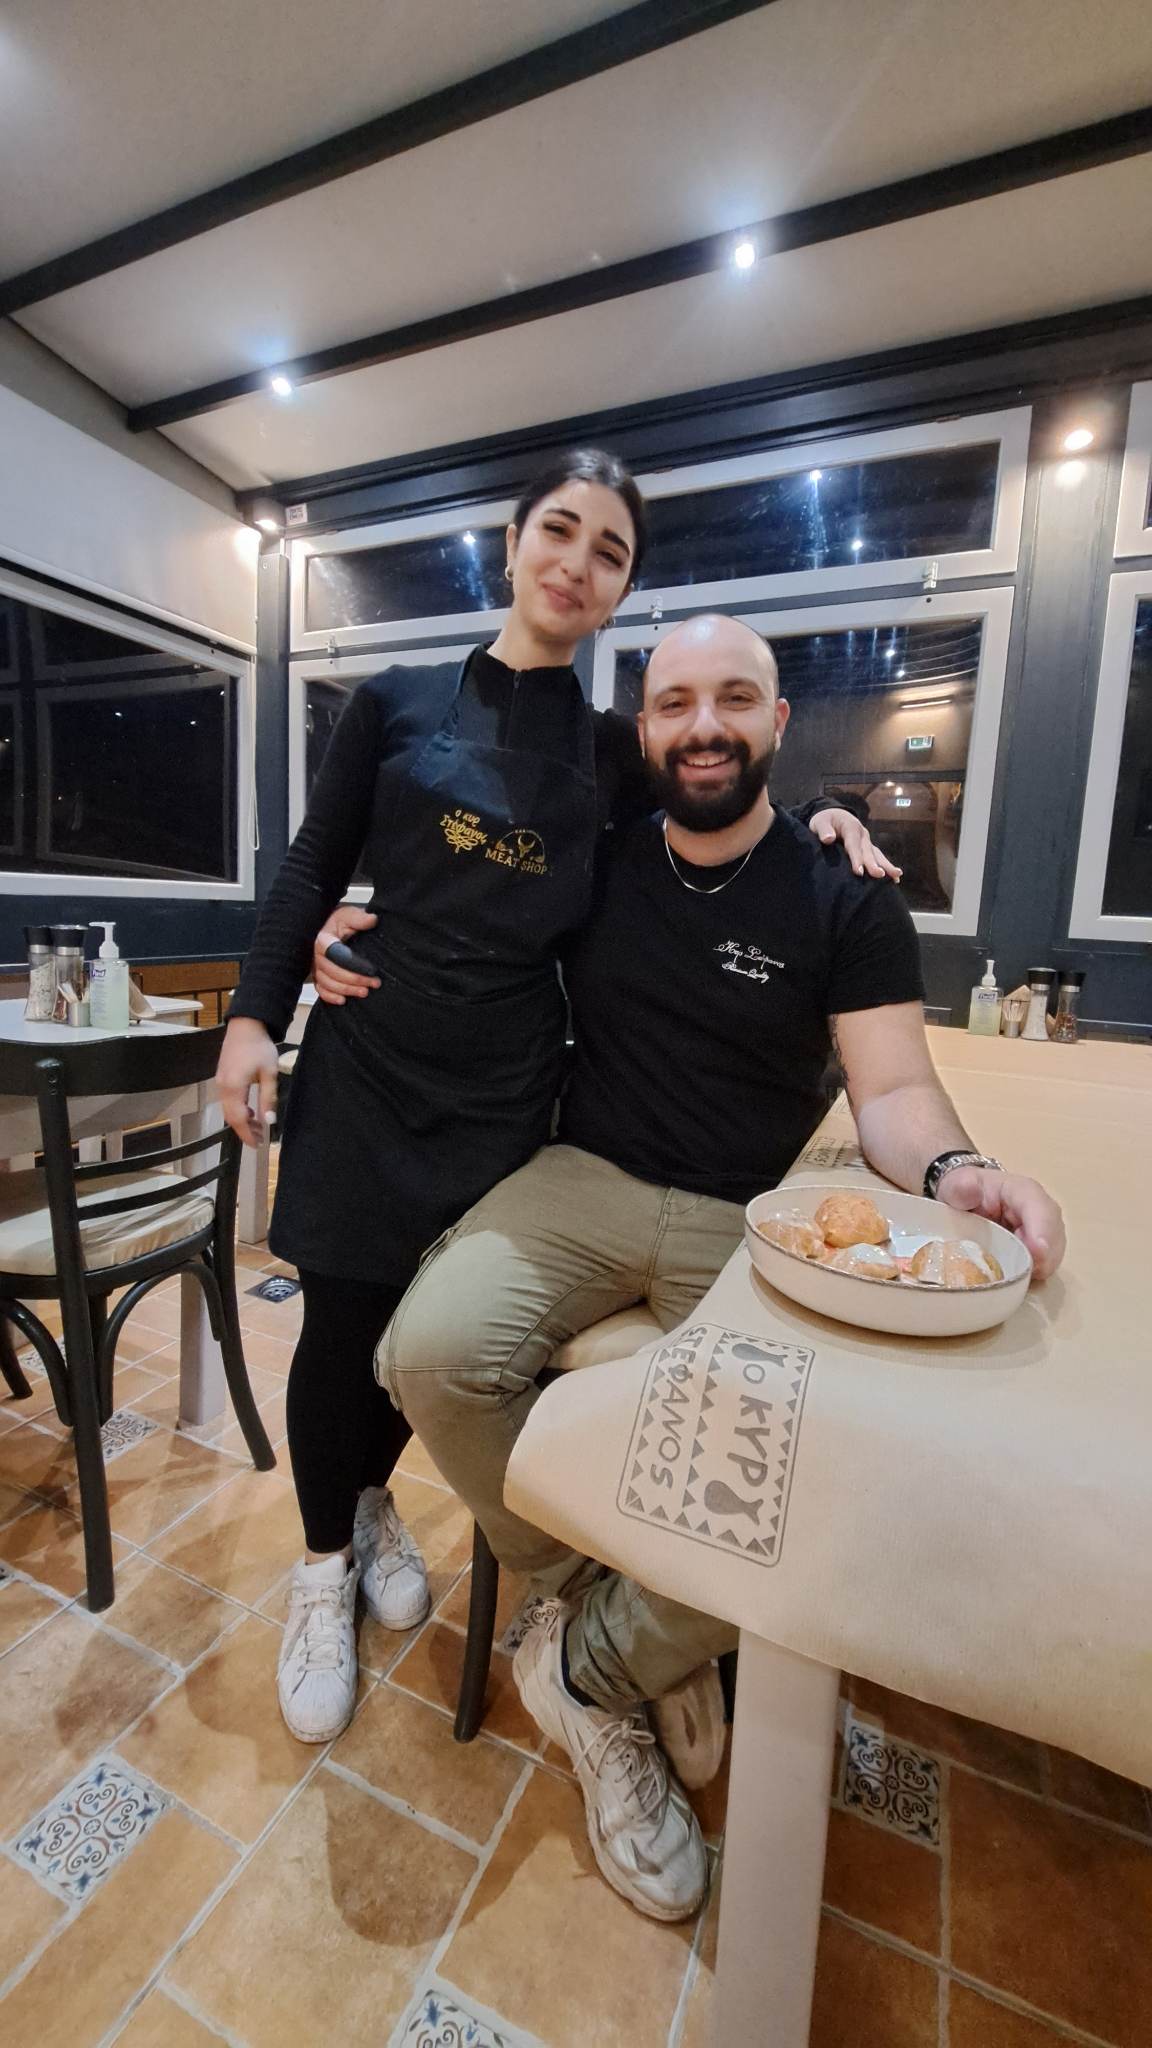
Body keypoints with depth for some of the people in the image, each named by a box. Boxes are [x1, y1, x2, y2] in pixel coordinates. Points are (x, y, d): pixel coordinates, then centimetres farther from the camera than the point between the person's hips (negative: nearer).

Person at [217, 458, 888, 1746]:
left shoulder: (615, 749, 5)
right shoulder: (398, 705, 3)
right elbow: (314, 871, 5)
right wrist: (254, 1014, -2)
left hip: (507, 1086, 1)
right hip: (367, 1066, 0)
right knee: (342, 1321, 5)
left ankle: (374, 1504, 43)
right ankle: (323, 1564, 34)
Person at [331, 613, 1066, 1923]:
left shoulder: (846, 902, 3)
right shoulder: (594, 869, 8)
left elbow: (892, 1087, -1)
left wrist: (951, 1169, -23)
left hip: (749, 1223, -1)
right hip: (583, 1182, 2)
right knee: (434, 1350, -23)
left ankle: (591, 1665, 7)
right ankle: (600, 1598, 5)